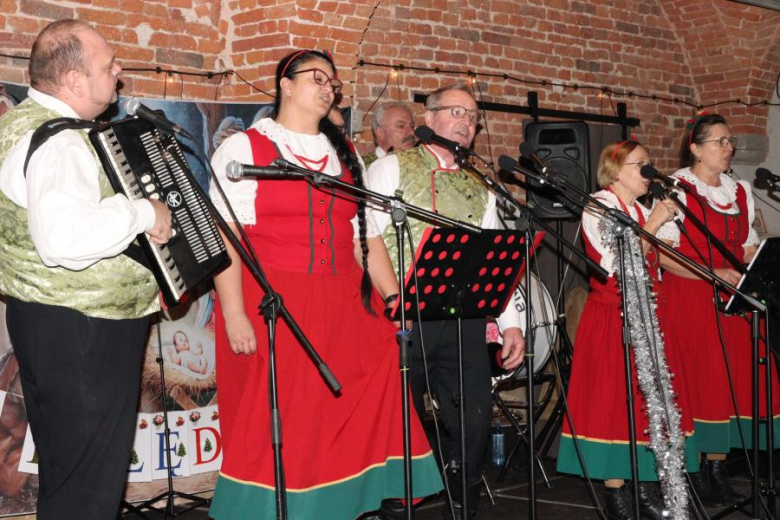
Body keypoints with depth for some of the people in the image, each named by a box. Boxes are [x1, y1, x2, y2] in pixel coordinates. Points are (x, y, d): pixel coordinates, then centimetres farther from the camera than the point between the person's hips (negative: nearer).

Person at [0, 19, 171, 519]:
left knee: (67, 472, 22)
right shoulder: (55, 142, -23)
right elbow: (66, 238, -39)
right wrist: (143, 212, -27)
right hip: (79, 333, -11)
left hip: (56, 323, 11)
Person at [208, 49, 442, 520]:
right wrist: (234, 314, -15)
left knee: (351, 420, -2)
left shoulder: (345, 156, 19)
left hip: (343, 308, 5)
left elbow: (367, 236, 16)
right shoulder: (244, 149, 3)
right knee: (275, 426, -3)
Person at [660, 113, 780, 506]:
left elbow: (748, 248, 19)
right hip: (690, 298, -6)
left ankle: (717, 468, 13)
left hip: (733, 300, 6)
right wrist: (713, 274, -20)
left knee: (733, 381, 3)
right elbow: (663, 254, -12)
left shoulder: (739, 191, 15)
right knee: (695, 383, -4)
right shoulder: (676, 190, -5)